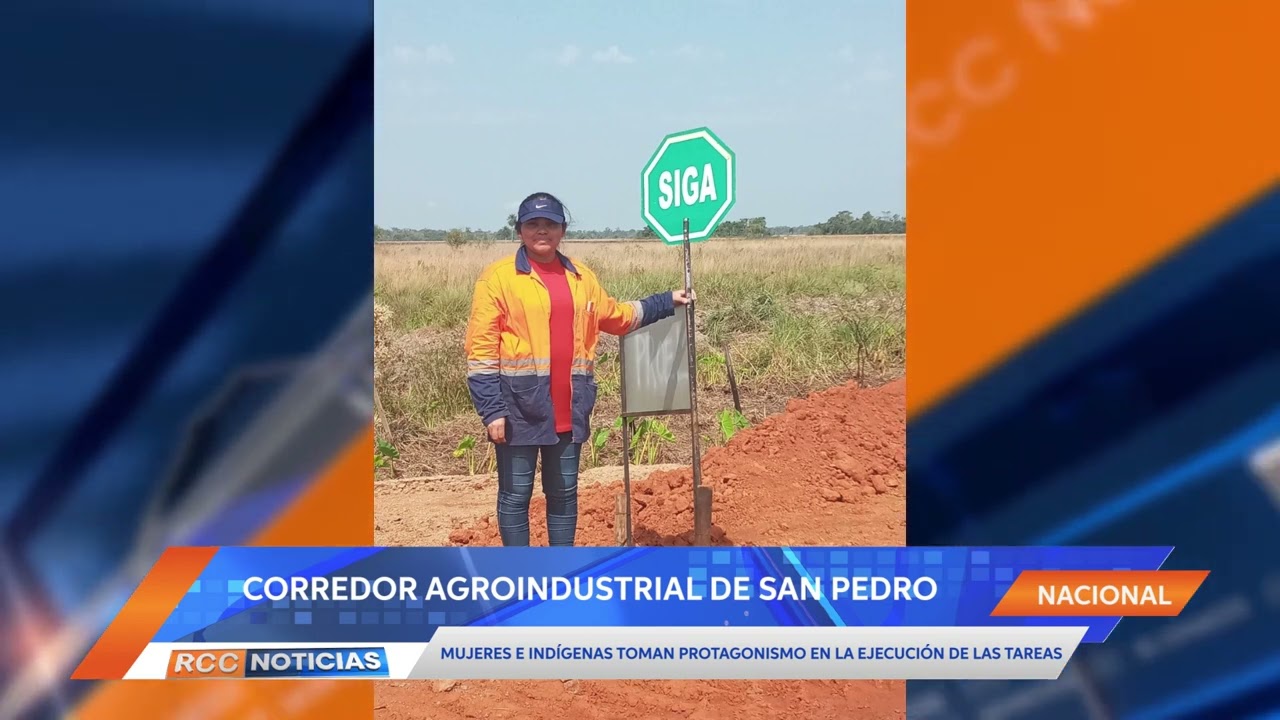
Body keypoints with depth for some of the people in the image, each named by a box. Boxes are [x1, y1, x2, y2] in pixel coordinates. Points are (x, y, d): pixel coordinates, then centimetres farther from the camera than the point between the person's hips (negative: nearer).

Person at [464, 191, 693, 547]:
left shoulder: (581, 277, 11)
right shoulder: (498, 276, -5)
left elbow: (614, 316, 27)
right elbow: (481, 349, -8)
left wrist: (667, 302, 23)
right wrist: (492, 409, -14)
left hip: (568, 405, 5)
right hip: (520, 404, -5)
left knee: (564, 492, 13)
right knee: (516, 493, 3)